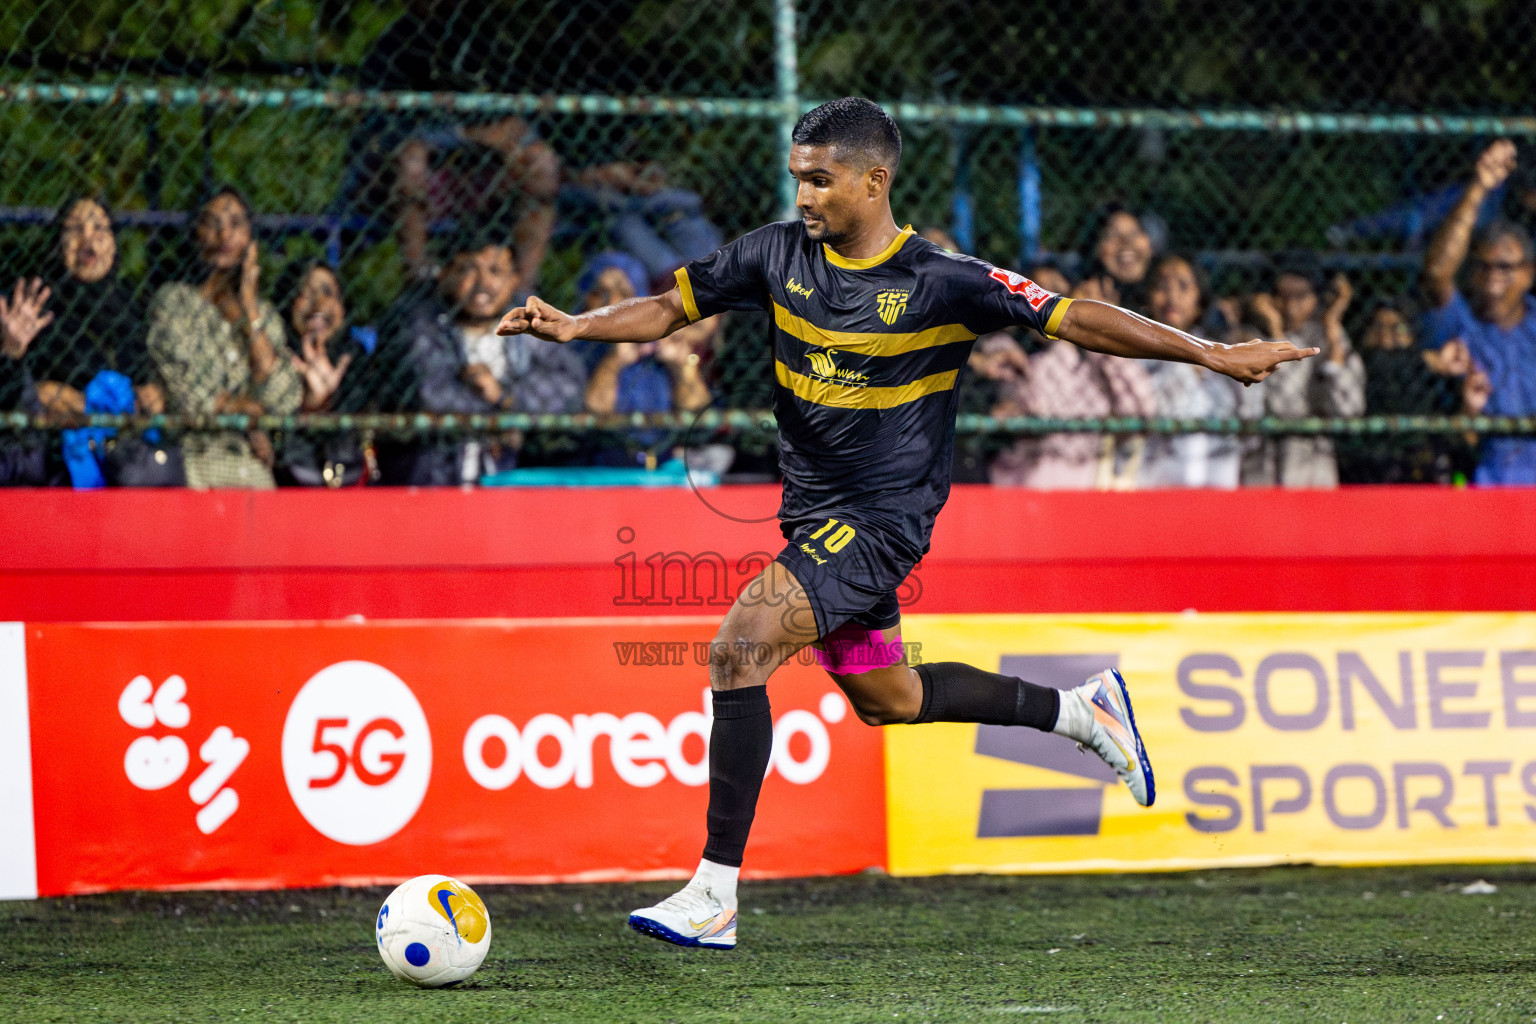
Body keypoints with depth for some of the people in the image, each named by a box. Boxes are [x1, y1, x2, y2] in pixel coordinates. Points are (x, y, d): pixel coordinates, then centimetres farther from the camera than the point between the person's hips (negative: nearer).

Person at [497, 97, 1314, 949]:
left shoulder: (940, 282, -14)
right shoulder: (780, 254, 0)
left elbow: (1073, 319, -10)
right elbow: (670, 309, 7)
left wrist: (1213, 355, -14)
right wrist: (574, 327, -11)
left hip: (883, 519, -7)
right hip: (815, 516, 7)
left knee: (740, 645, -23)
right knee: (884, 697, 20)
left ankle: (715, 896, -20)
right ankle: (1080, 709, 40)